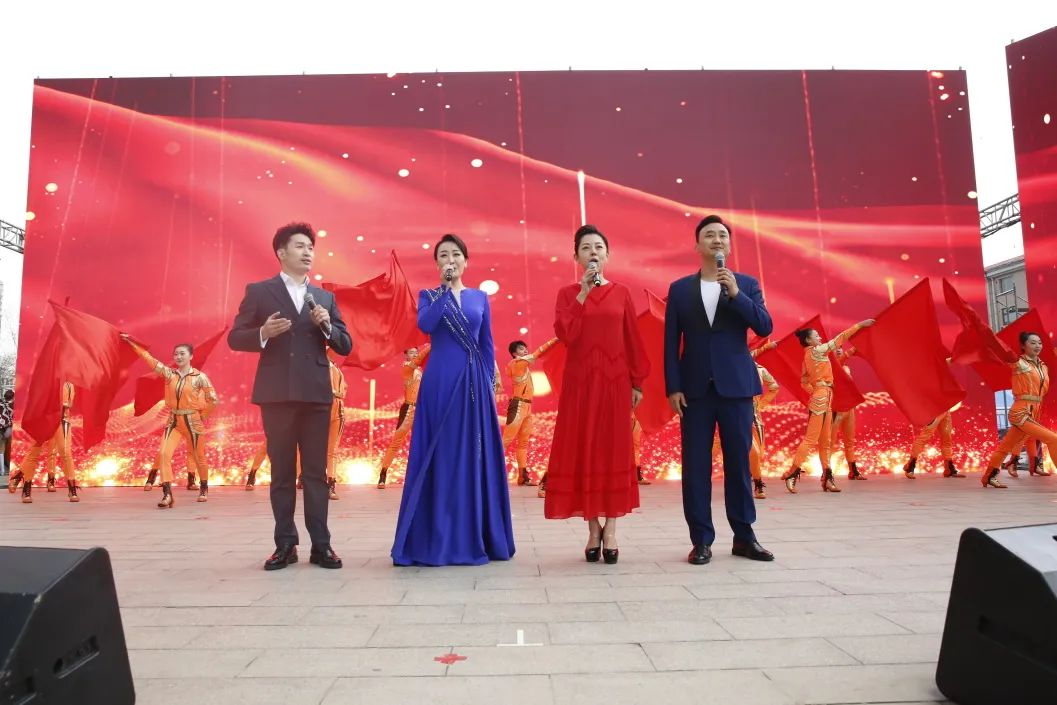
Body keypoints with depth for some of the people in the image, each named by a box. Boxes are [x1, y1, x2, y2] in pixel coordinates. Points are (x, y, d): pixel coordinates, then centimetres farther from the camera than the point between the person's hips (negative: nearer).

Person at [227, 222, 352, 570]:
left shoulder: (325, 297, 13)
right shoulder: (258, 291, 6)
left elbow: (345, 346, 10)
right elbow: (235, 338, 2)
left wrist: (327, 326, -8)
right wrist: (263, 333, -17)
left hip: (316, 394, 2)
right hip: (277, 394, -2)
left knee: (316, 472, 4)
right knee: (282, 472, 6)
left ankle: (320, 545, 9)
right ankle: (285, 545, 15)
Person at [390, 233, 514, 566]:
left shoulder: (480, 297, 13)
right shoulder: (428, 295, 7)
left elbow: (487, 344, 12)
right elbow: (425, 324, -16)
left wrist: (490, 383, 4)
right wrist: (446, 287, -13)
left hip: (474, 382, 3)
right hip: (440, 381, -2)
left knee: (475, 455, 4)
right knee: (439, 456, -1)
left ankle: (475, 536, 14)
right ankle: (435, 539, 7)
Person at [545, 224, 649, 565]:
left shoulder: (621, 292, 8)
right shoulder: (567, 293, 5)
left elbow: (633, 340, 7)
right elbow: (565, 334, -11)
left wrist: (638, 382, 3)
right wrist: (583, 293, -10)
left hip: (615, 380, 1)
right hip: (580, 380, 0)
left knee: (615, 450, 1)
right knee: (582, 450, 1)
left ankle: (611, 529, 8)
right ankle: (593, 528, 12)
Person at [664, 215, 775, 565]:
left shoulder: (747, 284, 8)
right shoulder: (679, 288, 7)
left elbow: (765, 327, -5)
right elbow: (671, 342, 3)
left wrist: (736, 294, -15)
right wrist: (672, 387, -5)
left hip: (736, 385, 0)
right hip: (695, 387, 0)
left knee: (738, 461, 6)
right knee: (695, 465, 1)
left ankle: (744, 536, 18)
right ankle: (701, 540, 10)